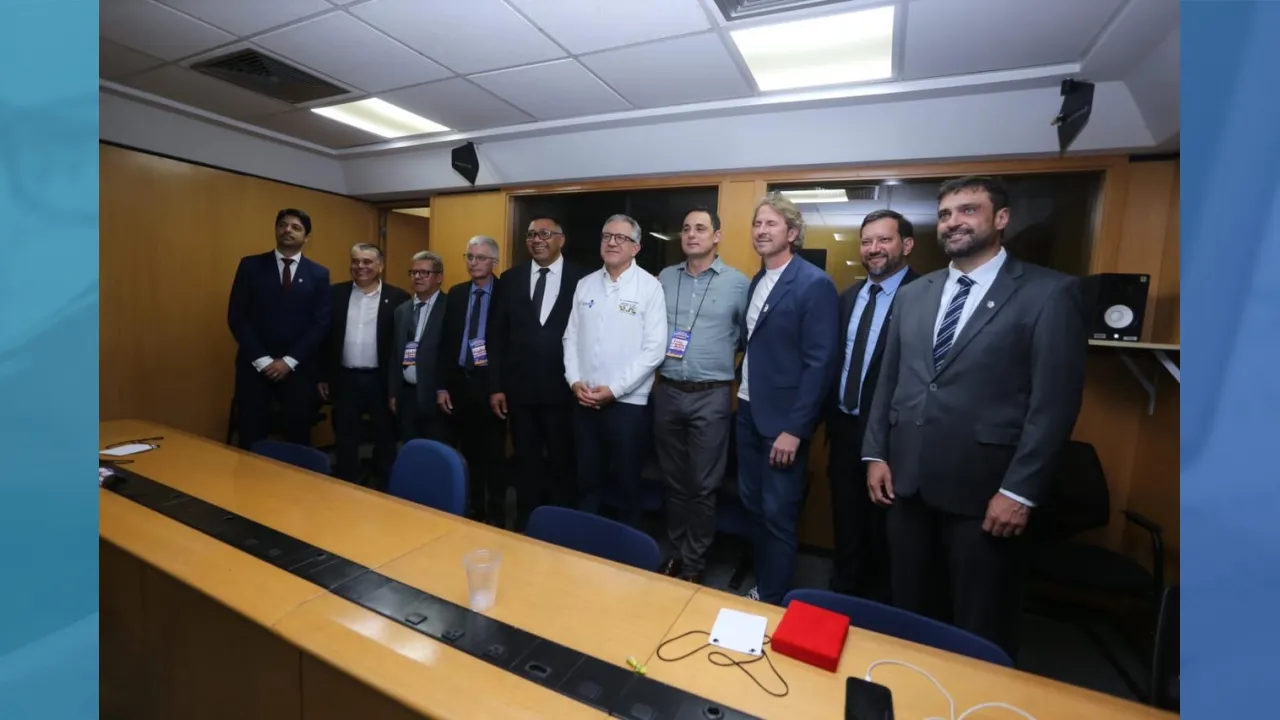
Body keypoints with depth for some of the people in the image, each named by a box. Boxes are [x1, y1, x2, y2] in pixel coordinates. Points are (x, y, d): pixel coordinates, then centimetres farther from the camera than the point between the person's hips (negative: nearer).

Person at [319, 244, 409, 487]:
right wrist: (323, 376, 5)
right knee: (345, 441, 13)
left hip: (382, 381, -2)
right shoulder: (336, 293, 4)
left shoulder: (397, 297, -4)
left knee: (385, 439, 11)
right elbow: (325, 336, 7)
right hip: (345, 379, 2)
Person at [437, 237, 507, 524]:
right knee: (469, 452, 13)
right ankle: (473, 511, 28)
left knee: (493, 455, 5)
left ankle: (495, 517, 20)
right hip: (459, 382, 5)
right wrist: (442, 385, 4)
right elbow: (445, 343, 9)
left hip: (490, 383, -4)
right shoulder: (456, 294, 10)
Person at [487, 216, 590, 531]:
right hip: (520, 388, 3)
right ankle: (525, 527, 30)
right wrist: (496, 386, 1)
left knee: (562, 464, 11)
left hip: (563, 389, -2)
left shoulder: (582, 280, -3)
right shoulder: (510, 279, 6)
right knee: (526, 463, 14)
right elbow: (497, 336, 5)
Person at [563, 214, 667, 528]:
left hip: (627, 402, -4)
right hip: (584, 401, 5)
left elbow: (654, 348, -12)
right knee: (585, 479, 17)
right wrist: (574, 381, -4)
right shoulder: (585, 285, 8)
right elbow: (571, 337, 10)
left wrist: (614, 388, -14)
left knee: (627, 483, 10)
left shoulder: (650, 287, -7)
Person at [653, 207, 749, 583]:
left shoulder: (737, 282, -2)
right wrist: (659, 354, 4)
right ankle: (672, 554, 32)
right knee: (673, 481, 15)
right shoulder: (664, 278, 7)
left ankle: (693, 564, 23)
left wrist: (721, 357, 2)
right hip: (667, 393, 3)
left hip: (711, 396, -3)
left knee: (703, 486, 6)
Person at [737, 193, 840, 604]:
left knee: (778, 514, 6)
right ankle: (761, 585, 36)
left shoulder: (814, 284, -12)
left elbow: (821, 362, -17)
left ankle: (772, 599, 26)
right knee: (753, 505, 17)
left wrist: (795, 428, -19)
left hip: (784, 418, -7)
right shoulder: (757, 282, 11)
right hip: (749, 411, 7)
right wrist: (742, 398, 3)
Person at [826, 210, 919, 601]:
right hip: (845, 427, 6)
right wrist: (832, 414, 7)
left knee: (882, 529, 14)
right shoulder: (849, 296, 8)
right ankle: (843, 596, 41)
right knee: (845, 523, 20)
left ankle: (878, 608, 38)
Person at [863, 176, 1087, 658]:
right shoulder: (913, 294, 10)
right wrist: (876, 453, 6)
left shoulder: (1050, 293, -4)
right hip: (907, 479, 5)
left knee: (982, 626, 14)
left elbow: (1056, 400, -9)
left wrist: (1020, 490, -12)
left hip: (984, 489, -4)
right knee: (910, 609, 19)